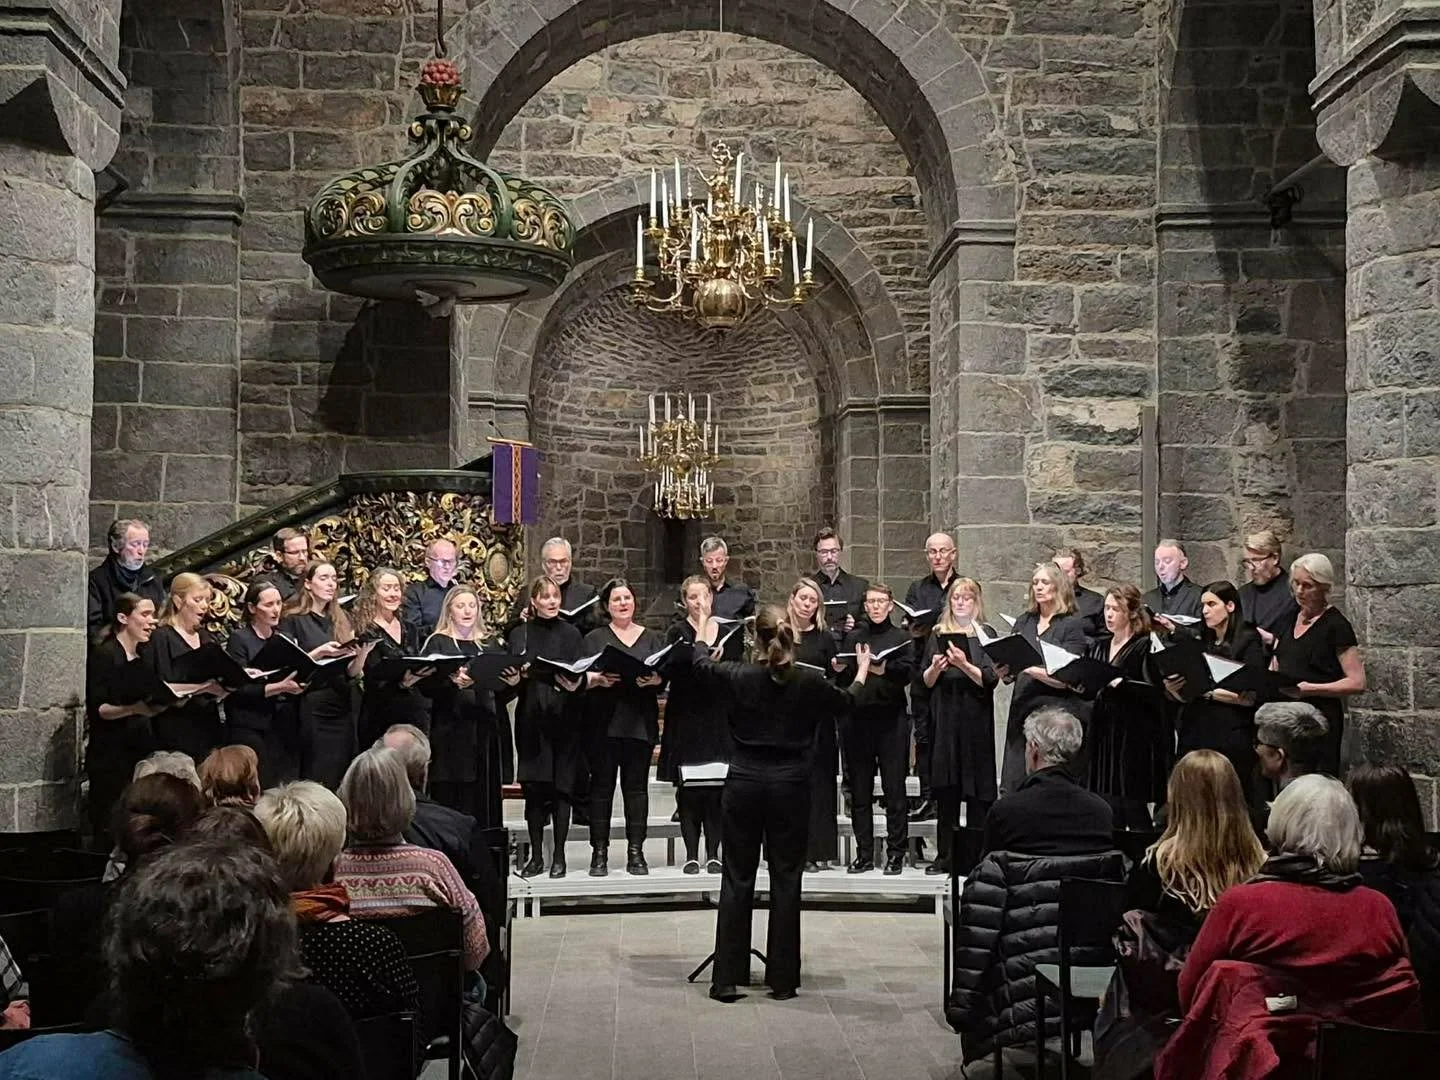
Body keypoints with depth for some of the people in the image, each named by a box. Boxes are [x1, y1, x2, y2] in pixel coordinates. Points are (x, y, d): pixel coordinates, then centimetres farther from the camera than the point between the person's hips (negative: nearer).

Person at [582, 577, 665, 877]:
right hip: (604, 722, -1)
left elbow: (665, 675, 3)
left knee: (637, 785, 2)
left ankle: (636, 852, 5)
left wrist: (654, 679, -17)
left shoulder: (651, 639, 15)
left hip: (640, 722, 1)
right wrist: (597, 679, -20)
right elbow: (579, 677, 0)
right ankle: (599, 853, 3)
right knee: (602, 785, -1)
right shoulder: (594, 639, 10)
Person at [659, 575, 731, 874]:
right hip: (686, 718, -2)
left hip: (718, 718, 2)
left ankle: (713, 854, 8)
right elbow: (683, 665, -16)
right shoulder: (678, 631, 1)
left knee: (717, 789, 0)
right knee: (688, 789, 0)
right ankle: (691, 854, 7)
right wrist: (701, 630, -13)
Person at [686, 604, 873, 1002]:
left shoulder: (738, 676, -8)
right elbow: (844, 702, 16)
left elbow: (701, 664, 15)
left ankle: (727, 978, 7)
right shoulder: (809, 682, -7)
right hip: (790, 785, 0)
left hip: (745, 782, 0)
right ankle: (782, 979, 12)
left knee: (737, 879, 6)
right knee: (786, 879, 7)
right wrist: (862, 672, 36)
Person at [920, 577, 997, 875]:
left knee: (977, 787, -2)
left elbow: (990, 680, -6)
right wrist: (935, 668, -9)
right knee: (945, 789, 4)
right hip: (944, 717, 3)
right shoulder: (937, 635, 12)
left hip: (975, 718, -3)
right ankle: (946, 856, 9)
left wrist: (964, 664, -19)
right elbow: (926, 682, 10)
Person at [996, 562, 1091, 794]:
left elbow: (1065, 679, -8)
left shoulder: (1072, 625, 0)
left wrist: (1031, 669, -19)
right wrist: (1004, 672, -4)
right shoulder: (1023, 623, 15)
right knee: (1011, 787, -1)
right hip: (1022, 710, 5)